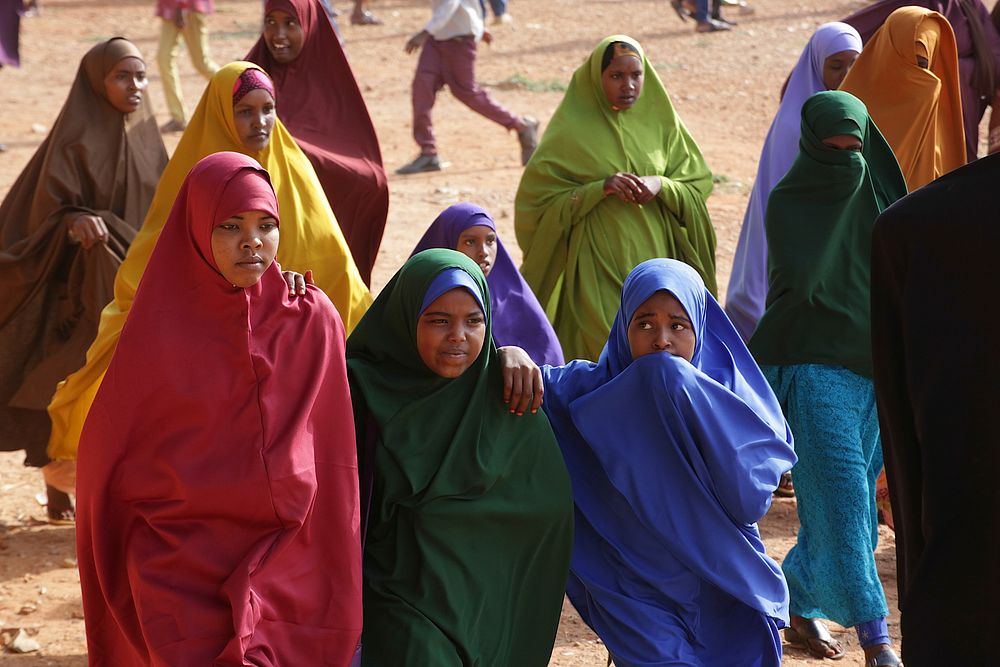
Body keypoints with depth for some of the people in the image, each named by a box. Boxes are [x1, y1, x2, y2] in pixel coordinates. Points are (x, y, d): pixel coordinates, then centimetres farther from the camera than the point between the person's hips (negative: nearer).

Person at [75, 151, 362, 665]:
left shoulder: (312, 319, 0)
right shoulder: (160, 329, -6)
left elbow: (334, 462, 5)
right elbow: (106, 449, 4)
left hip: (288, 568, 2)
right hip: (182, 564, -2)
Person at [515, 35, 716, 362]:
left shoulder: (660, 121, 6)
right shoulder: (571, 130, -5)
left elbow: (699, 185, 9)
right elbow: (538, 200, -7)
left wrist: (662, 185, -12)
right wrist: (600, 188, -18)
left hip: (654, 258, 4)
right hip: (598, 269, -4)